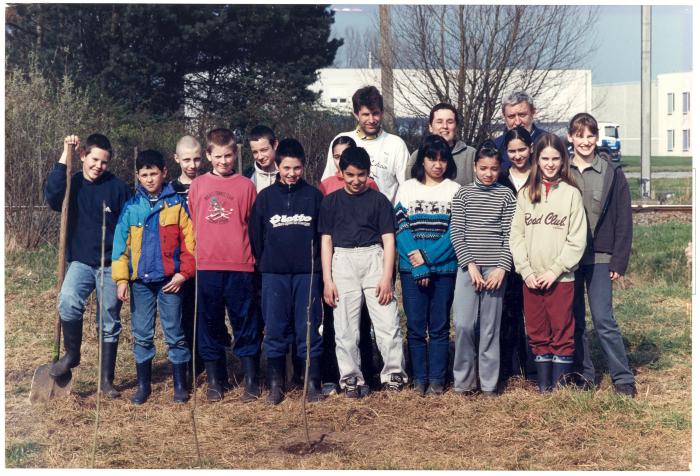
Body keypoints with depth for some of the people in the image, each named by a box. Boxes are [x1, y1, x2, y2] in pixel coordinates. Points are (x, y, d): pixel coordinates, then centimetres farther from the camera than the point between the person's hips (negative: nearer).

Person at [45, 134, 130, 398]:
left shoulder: (118, 187, -2)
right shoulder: (72, 184, 1)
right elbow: (52, 197, -21)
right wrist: (65, 156, -20)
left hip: (111, 265, 0)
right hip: (80, 262, 0)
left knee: (109, 323, 6)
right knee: (68, 303, -27)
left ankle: (107, 379, 17)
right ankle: (71, 354, -4)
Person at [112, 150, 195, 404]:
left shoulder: (176, 203, -1)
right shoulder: (131, 207, 4)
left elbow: (189, 240, -2)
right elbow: (121, 244, 4)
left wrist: (184, 272, -9)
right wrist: (121, 278, -3)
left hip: (170, 279, -2)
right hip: (140, 280, 2)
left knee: (174, 334, 3)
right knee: (142, 335, 8)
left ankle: (180, 385, 12)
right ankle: (143, 385, 18)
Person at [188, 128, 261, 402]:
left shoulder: (246, 186, 4)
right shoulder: (197, 185, 8)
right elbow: (191, 225, 12)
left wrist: (252, 256, 1)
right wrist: (193, 256, 7)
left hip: (239, 266, -2)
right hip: (206, 266, 2)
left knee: (245, 324, 2)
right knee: (209, 325, 7)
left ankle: (251, 380, 11)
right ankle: (214, 380, 18)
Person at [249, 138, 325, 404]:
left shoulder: (314, 196, 3)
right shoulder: (265, 197, 5)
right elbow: (255, 235, 8)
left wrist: (318, 265, 0)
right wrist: (263, 264, 5)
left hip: (307, 273, -1)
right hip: (274, 274, 1)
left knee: (309, 329, 2)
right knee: (275, 330, 4)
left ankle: (313, 383, 9)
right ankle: (275, 384, 12)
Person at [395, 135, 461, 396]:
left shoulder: (455, 191, 4)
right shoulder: (406, 188, 5)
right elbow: (401, 229, -3)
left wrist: (428, 256, -15)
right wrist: (418, 267, -13)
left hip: (444, 269, 0)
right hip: (411, 269, 0)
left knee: (439, 326, 4)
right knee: (415, 326, 2)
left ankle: (437, 380, 10)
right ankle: (419, 379, 11)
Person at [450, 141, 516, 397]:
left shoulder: (506, 195, 5)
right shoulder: (463, 194, 5)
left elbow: (509, 234, 1)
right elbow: (456, 232, 0)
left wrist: (502, 267, -9)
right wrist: (471, 264, -9)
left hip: (495, 268, 0)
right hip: (468, 267, 0)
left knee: (490, 327, 3)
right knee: (464, 324, -6)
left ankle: (489, 383, 11)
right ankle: (464, 381, 7)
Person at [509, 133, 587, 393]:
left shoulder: (571, 193, -2)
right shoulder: (526, 194, 7)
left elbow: (577, 239, -5)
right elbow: (516, 235, 4)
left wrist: (555, 270, -11)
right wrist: (526, 271, -6)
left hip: (561, 278, -3)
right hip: (530, 278, 3)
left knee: (562, 332, 2)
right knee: (537, 333, 9)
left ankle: (560, 385, 9)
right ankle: (543, 384, 18)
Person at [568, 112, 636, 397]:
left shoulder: (612, 174, 0)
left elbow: (623, 221, 0)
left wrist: (619, 262, -5)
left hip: (599, 257, -2)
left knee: (603, 319, -7)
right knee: (573, 320, 7)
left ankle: (623, 379, 2)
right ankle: (584, 374, 19)